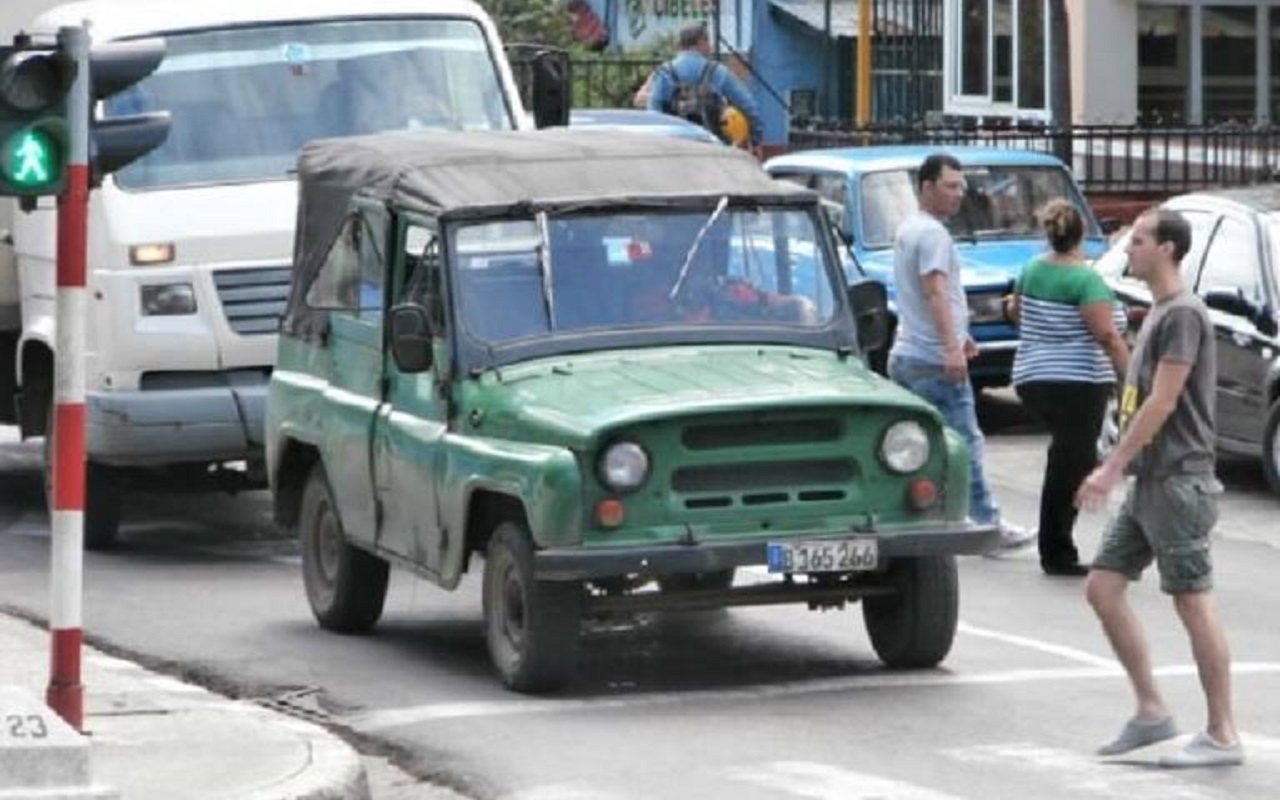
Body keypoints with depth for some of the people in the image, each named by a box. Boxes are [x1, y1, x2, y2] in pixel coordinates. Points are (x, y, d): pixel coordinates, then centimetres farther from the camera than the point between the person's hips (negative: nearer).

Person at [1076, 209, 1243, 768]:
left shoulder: (1183, 314, -13)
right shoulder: (1158, 312, 16)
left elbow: (1162, 403, -19)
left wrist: (1111, 469, -18)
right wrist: (1117, 469, 19)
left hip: (1177, 480, -10)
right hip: (1147, 482, 10)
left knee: (1193, 601, -7)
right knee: (1102, 587, 6)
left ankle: (1223, 736, -4)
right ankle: (1151, 711, 11)